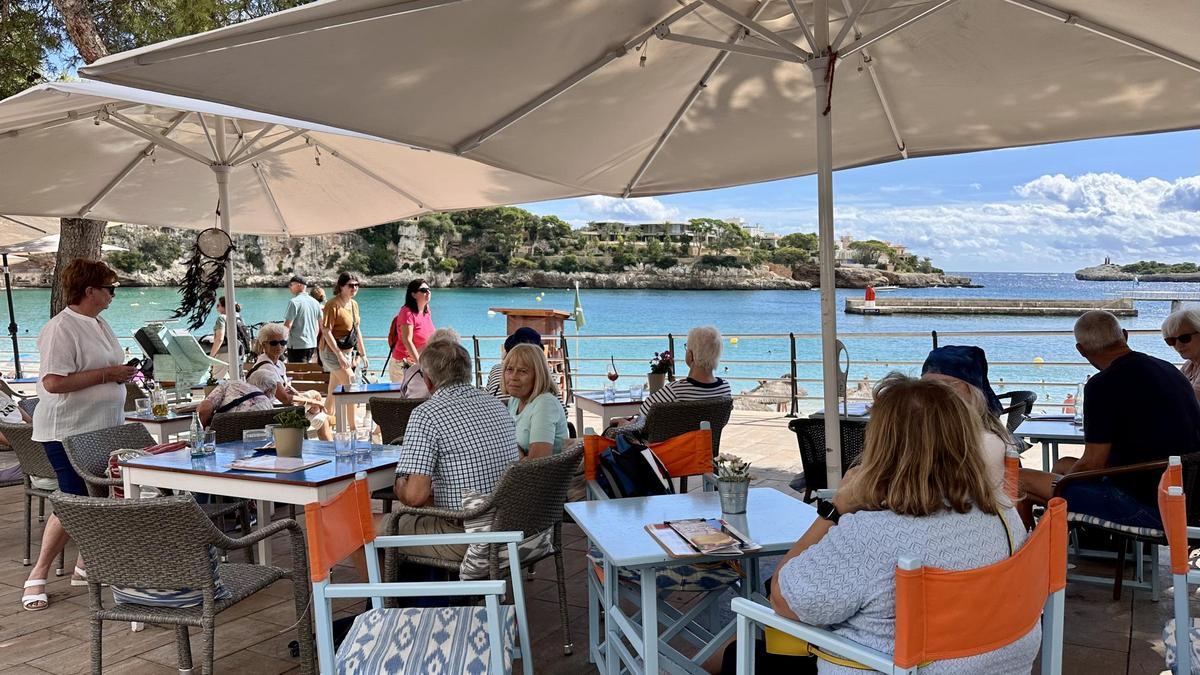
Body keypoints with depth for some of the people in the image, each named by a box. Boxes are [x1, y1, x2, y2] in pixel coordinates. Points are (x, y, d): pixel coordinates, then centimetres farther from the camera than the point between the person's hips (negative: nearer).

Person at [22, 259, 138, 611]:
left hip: (103, 428, 9)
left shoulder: (98, 324, 13)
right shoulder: (61, 328, -16)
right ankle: (37, 577, 7)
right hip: (69, 432, -9)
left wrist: (122, 373, 9)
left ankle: (85, 566, 23)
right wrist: (107, 374, -21)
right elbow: (54, 382, -25)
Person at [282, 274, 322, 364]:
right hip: (312, 345, 7)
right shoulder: (315, 302, 10)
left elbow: (287, 325, -16)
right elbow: (320, 325, 17)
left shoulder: (294, 302, -13)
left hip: (297, 346, -7)